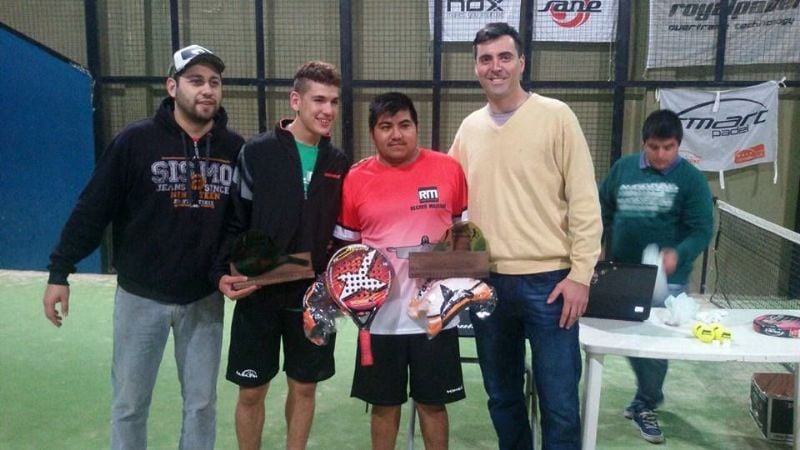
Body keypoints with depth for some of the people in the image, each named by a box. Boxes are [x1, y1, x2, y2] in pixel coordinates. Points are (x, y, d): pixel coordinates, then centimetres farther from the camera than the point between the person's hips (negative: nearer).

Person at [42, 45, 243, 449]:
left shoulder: (235, 148, -2)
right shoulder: (136, 141, -10)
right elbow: (91, 210, -7)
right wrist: (60, 272, -7)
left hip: (205, 299, 2)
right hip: (141, 297, -2)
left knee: (201, 402, 13)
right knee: (129, 403, 11)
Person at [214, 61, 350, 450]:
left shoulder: (339, 164, 5)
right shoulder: (256, 153, -6)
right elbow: (234, 220, -5)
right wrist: (224, 272, -16)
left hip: (314, 297, 3)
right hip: (258, 295, -3)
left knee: (305, 387, 13)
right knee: (251, 390, 8)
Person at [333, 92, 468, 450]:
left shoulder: (448, 169, -3)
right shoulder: (356, 179, -2)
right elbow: (346, 243, 8)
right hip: (380, 314, 1)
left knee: (433, 402, 13)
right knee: (384, 404, 14)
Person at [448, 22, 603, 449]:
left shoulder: (556, 116, -5)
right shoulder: (469, 127, 8)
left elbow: (584, 200, -7)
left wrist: (580, 274, -11)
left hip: (547, 280, -4)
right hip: (487, 281, 4)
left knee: (558, 402, 3)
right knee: (502, 395, 17)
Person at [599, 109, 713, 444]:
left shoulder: (691, 179, -8)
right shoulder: (622, 169, 1)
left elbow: (702, 230, -12)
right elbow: (603, 212, 9)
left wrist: (678, 254, -30)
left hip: (666, 280, -3)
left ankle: (645, 404, 21)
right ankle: (648, 395, 34)